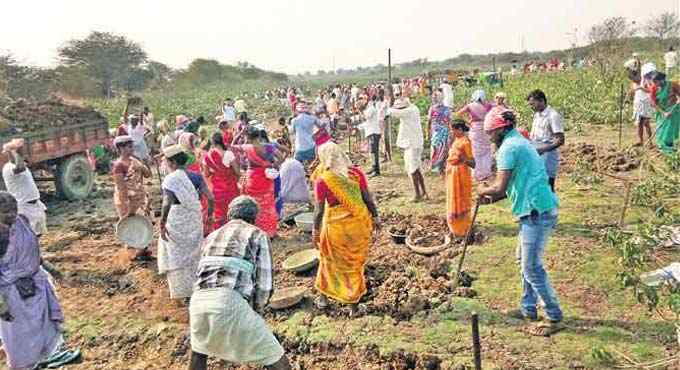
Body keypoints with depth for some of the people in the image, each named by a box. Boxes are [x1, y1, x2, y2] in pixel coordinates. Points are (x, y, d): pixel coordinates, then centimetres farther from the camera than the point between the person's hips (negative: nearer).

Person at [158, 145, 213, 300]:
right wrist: (210, 214, 7)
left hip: (176, 222, -5)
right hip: (195, 219, 5)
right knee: (193, 253, 23)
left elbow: (167, 203, -27)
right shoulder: (195, 176, -2)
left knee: (176, 255, 13)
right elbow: (210, 197, -7)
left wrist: (162, 224, -20)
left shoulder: (169, 179, -16)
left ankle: (182, 291, 18)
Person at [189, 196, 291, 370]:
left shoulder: (212, 236, 30)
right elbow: (264, 285, 6)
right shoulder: (258, 235, 15)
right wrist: (255, 312, 23)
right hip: (229, 302, -5)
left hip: (198, 301, 5)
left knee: (199, 352, 37)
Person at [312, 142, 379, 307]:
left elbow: (319, 208, -9)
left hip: (336, 224, -2)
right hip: (359, 221, 2)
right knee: (356, 258, 20)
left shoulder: (322, 180, -14)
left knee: (330, 259, 19)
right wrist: (375, 216, 11)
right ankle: (355, 293, 32)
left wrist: (316, 229, 3)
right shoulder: (356, 173, -8)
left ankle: (324, 296, 29)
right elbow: (367, 197, -3)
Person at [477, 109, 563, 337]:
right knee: (526, 261, 19)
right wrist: (492, 198, 17)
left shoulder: (508, 148, -14)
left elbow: (500, 187, -18)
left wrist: (483, 190, 2)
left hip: (536, 212, -11)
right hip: (537, 210, 11)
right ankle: (528, 309, 29)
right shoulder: (520, 142, 18)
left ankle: (555, 318, 6)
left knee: (532, 267, -3)